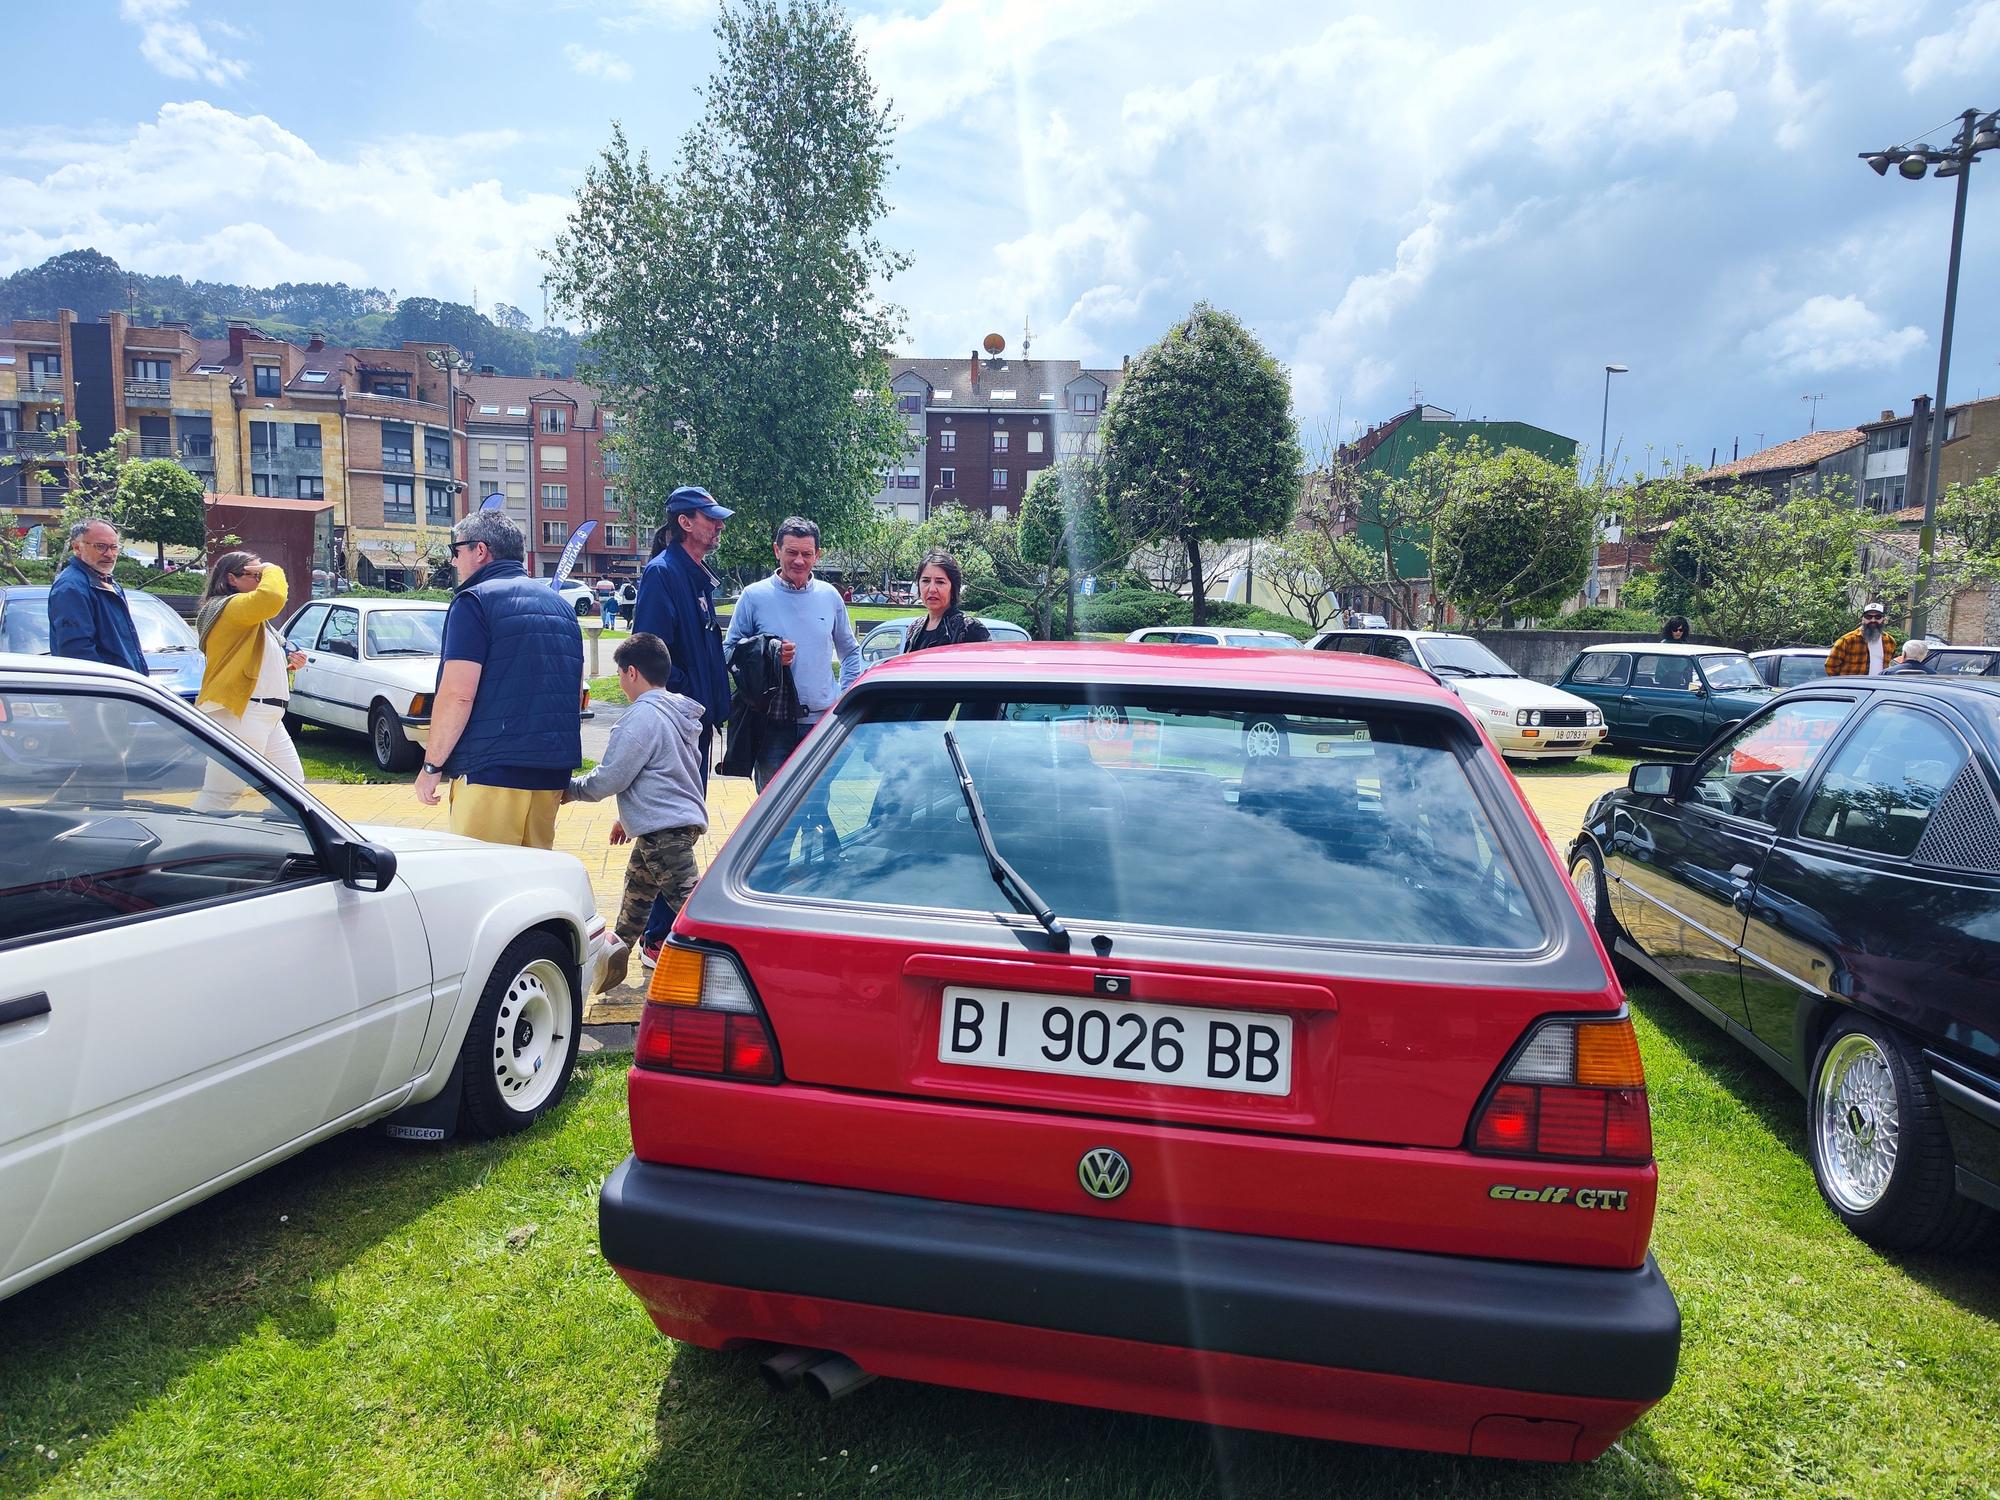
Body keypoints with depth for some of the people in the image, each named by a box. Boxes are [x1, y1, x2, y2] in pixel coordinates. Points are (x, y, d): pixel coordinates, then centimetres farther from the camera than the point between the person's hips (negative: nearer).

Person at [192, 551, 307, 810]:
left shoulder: (249, 617, 23)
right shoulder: (227, 606, -9)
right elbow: (271, 598, -29)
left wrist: (287, 662, 15)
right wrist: (272, 570, -10)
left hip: (269, 717, 11)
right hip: (241, 714, -11)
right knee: (219, 797, -11)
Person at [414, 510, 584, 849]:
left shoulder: (475, 601, -6)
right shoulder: (559, 604, 17)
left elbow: (457, 694, -14)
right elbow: (577, 695, 22)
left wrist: (431, 765, -6)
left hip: (492, 771, -7)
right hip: (554, 771, 8)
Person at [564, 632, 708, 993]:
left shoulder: (642, 717, -16)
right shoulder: (678, 711, 15)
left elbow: (610, 778, -15)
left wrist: (570, 788, 3)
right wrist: (628, 818, 30)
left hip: (665, 827, -11)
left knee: (687, 899, -12)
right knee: (636, 889, 22)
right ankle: (616, 958, 35)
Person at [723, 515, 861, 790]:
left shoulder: (830, 596, 9)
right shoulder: (755, 596, 0)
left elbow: (851, 653, 19)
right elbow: (729, 651, 3)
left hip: (823, 720, 2)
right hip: (773, 723, -2)